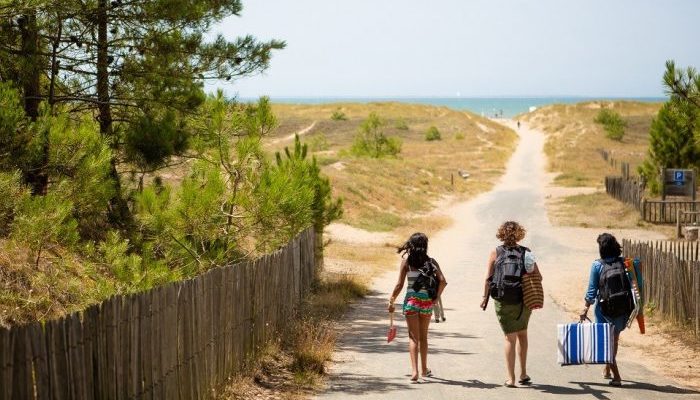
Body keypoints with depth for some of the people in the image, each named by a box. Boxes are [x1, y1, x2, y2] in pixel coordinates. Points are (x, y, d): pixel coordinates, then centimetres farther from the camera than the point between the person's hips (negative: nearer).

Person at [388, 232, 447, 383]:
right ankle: (424, 369, 30)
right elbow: (442, 281, -9)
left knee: (413, 337, 1)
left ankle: (414, 371, -13)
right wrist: (436, 297, 4)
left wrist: (391, 301, 6)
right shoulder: (431, 262, 0)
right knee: (423, 336, 18)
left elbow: (399, 285, -5)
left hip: (411, 300, -2)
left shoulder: (406, 261, -4)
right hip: (427, 301, 2)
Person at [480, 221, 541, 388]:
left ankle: (510, 378, 1)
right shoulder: (526, 253, 1)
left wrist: (485, 297, 2)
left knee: (510, 338, 6)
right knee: (522, 333, 22)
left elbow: (488, 278, -8)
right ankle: (523, 374, 25)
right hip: (524, 301, 2)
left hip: (503, 302, -1)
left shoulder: (496, 253, -3)